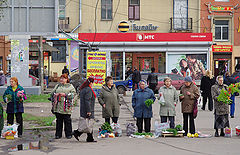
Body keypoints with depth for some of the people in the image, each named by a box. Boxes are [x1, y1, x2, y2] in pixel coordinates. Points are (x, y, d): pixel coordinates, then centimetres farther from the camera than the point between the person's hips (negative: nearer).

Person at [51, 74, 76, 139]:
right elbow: (52, 93, 18)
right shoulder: (57, 86, 19)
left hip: (66, 106, -3)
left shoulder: (70, 86, 7)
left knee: (67, 121, -1)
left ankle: (68, 134, 7)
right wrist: (56, 94, -4)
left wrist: (65, 94, -13)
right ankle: (58, 134, 10)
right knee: (58, 121, 4)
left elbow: (73, 93, -4)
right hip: (58, 106, 3)